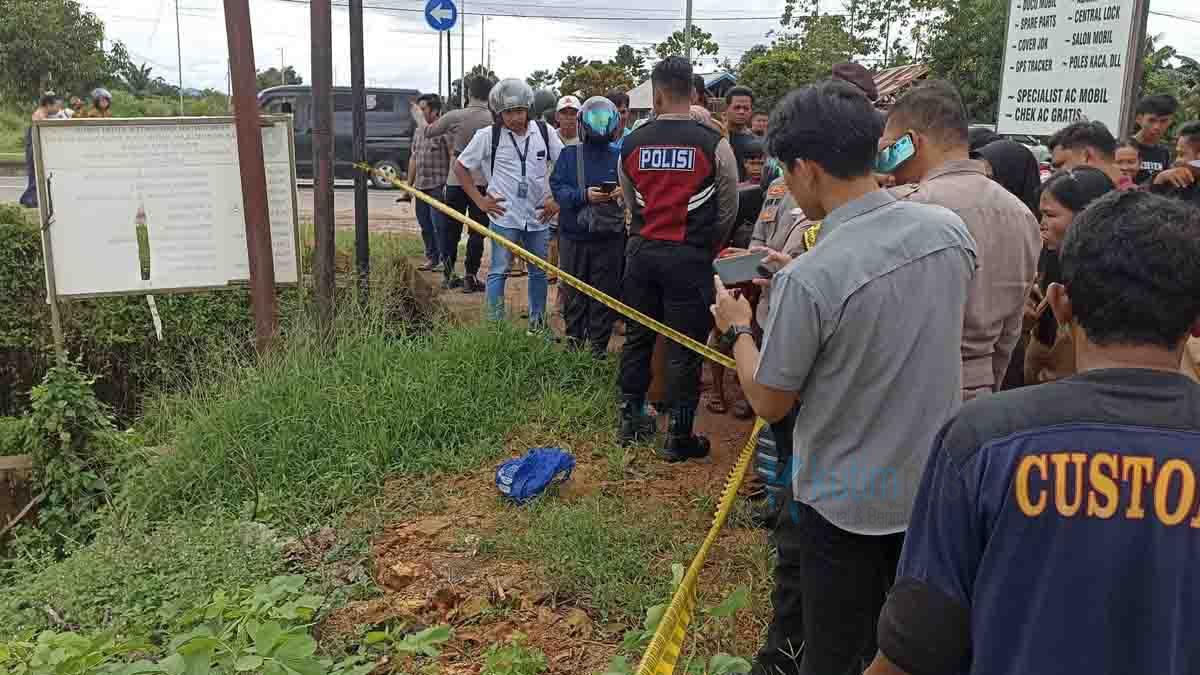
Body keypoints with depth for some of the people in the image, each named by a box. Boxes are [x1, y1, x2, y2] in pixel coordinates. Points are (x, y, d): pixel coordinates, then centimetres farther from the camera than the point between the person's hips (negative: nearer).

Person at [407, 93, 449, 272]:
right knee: (425, 225, 13)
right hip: (420, 186, 8)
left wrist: (448, 184, -20)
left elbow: (453, 157, -15)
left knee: (439, 225, -7)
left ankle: (444, 259, 1)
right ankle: (431, 258, 24)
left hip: (438, 186, -8)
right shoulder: (418, 131, 16)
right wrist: (408, 185, 20)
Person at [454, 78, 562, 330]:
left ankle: (538, 325, 26)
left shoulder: (545, 132, 1)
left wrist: (557, 199, 1)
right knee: (498, 272, -2)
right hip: (504, 217, -3)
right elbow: (460, 166, 2)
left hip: (539, 216, 3)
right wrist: (479, 200, -3)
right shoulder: (487, 136, -5)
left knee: (539, 272, 12)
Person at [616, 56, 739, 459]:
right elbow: (728, 209, 1)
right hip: (690, 256, -3)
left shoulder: (632, 143, 0)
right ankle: (679, 437, 11)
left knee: (637, 336, 16)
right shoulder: (713, 143, -8)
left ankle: (631, 420, 28)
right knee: (684, 347, 3)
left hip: (642, 251, 4)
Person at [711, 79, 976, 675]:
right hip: (935, 484, 7)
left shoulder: (808, 280, -28)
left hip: (847, 501, -6)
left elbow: (769, 403, -15)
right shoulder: (949, 230, -9)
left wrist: (738, 328, 2)